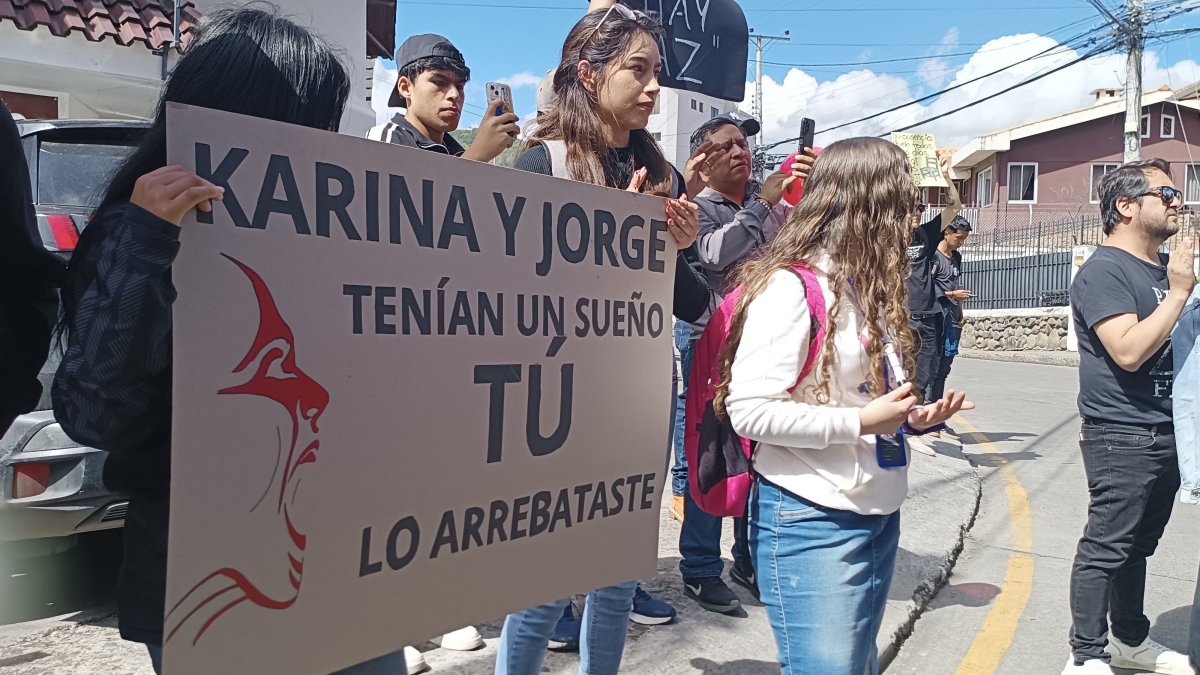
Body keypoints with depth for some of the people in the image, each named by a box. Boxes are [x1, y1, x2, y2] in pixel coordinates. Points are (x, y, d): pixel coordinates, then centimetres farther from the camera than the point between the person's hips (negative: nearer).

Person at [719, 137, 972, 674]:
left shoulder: (868, 287, 12)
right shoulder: (790, 287, -17)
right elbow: (749, 409, -24)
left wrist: (912, 418, 1)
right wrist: (860, 421, -21)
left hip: (880, 515, 9)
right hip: (813, 524, -9)